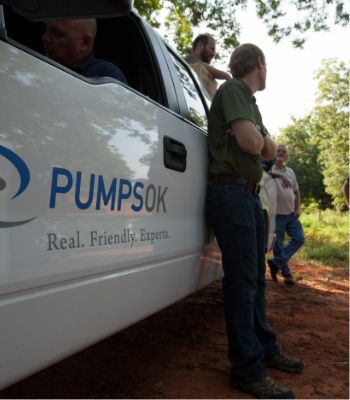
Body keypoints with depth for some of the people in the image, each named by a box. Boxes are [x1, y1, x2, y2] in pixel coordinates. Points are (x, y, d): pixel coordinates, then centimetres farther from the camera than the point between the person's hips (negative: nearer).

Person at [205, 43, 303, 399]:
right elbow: (249, 142, -19)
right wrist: (259, 136, 1)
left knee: (255, 278, 15)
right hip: (231, 193, -10)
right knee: (242, 281, -8)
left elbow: (269, 151, 20)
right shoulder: (232, 90, -6)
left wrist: (261, 139, 0)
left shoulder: (250, 102, 22)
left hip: (249, 195, 10)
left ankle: (265, 349, 29)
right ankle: (248, 370, 0)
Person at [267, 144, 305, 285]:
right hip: (276, 214, -5)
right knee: (278, 245, 1)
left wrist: (297, 209, 5)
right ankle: (286, 273, 14)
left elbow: (296, 192, 18)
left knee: (299, 239, -5)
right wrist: (281, 175, -41)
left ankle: (276, 263, 2)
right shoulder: (270, 169, -3)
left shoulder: (290, 171, 13)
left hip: (291, 214, 5)